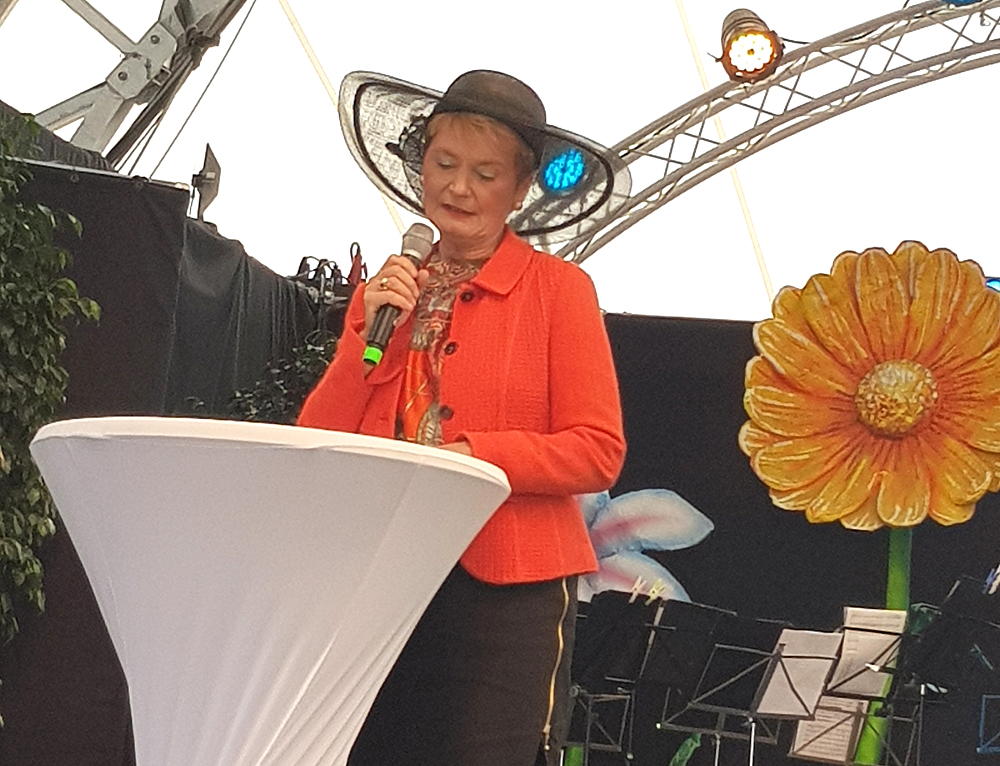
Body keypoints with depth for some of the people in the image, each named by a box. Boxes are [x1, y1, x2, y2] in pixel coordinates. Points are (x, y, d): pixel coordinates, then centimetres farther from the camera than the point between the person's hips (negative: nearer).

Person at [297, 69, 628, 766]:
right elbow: (316, 443, 8)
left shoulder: (558, 288, 1)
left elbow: (598, 453, -6)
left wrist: (474, 454, -18)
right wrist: (371, 328, -3)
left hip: (505, 593, -4)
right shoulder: (387, 288, 15)